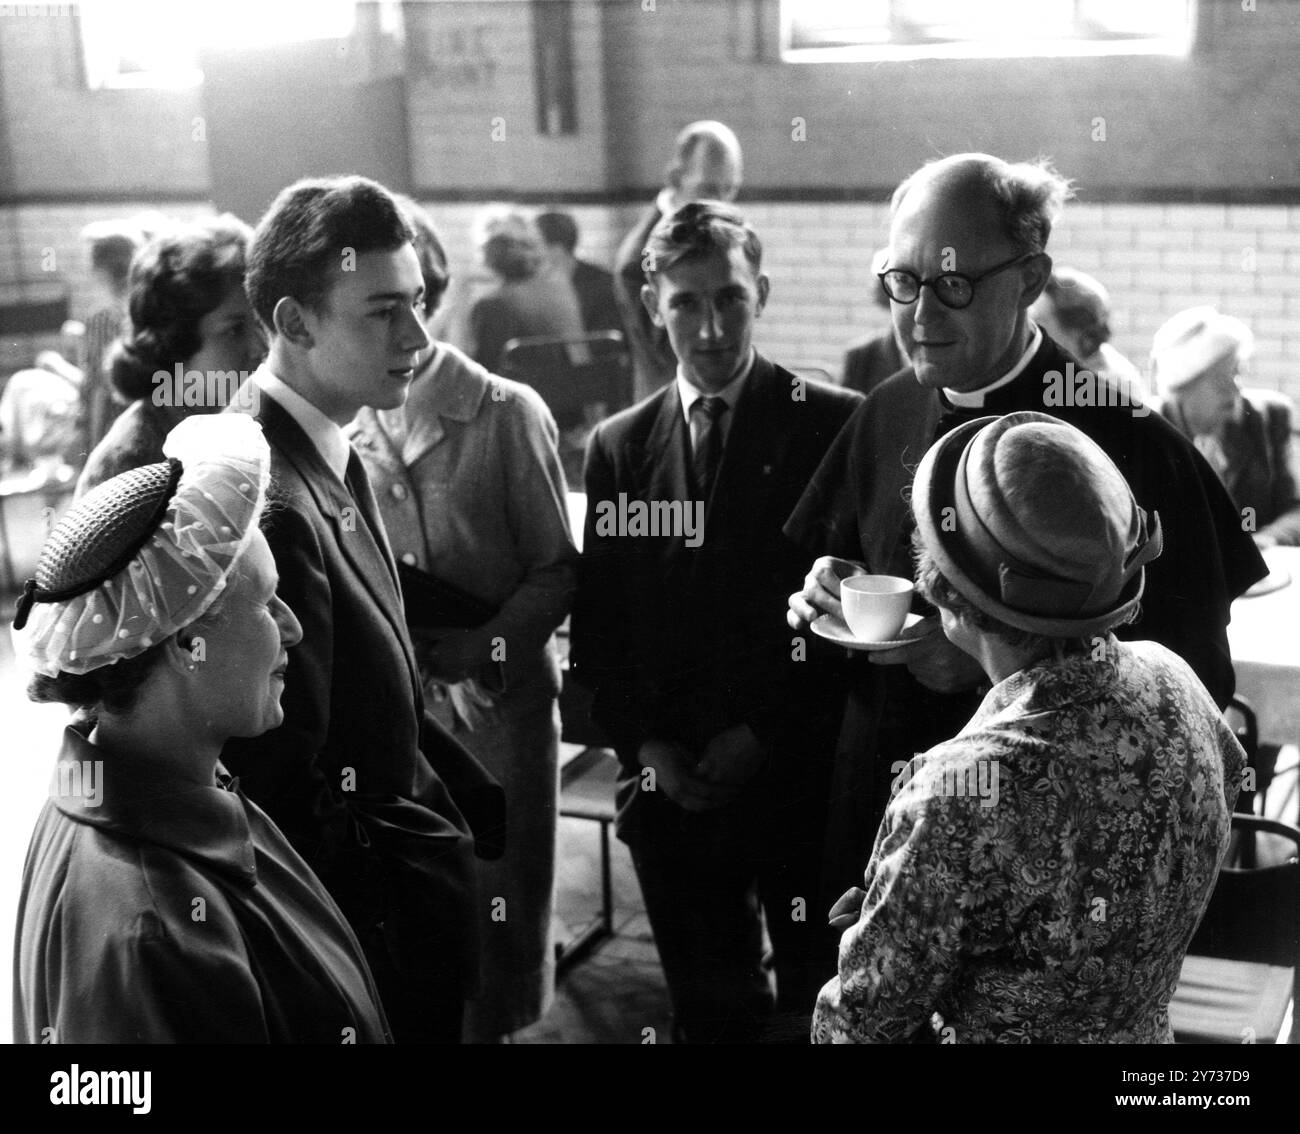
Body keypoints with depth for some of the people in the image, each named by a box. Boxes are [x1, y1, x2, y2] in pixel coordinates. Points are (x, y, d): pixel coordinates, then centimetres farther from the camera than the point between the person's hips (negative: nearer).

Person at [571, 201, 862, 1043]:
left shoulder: (836, 425, -5)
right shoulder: (619, 446, 6)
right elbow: (597, 625, 8)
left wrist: (767, 734, -9)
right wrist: (648, 747, -4)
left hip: (804, 780, -3)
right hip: (671, 785, 3)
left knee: (823, 1004, 10)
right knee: (709, 1009, 14)